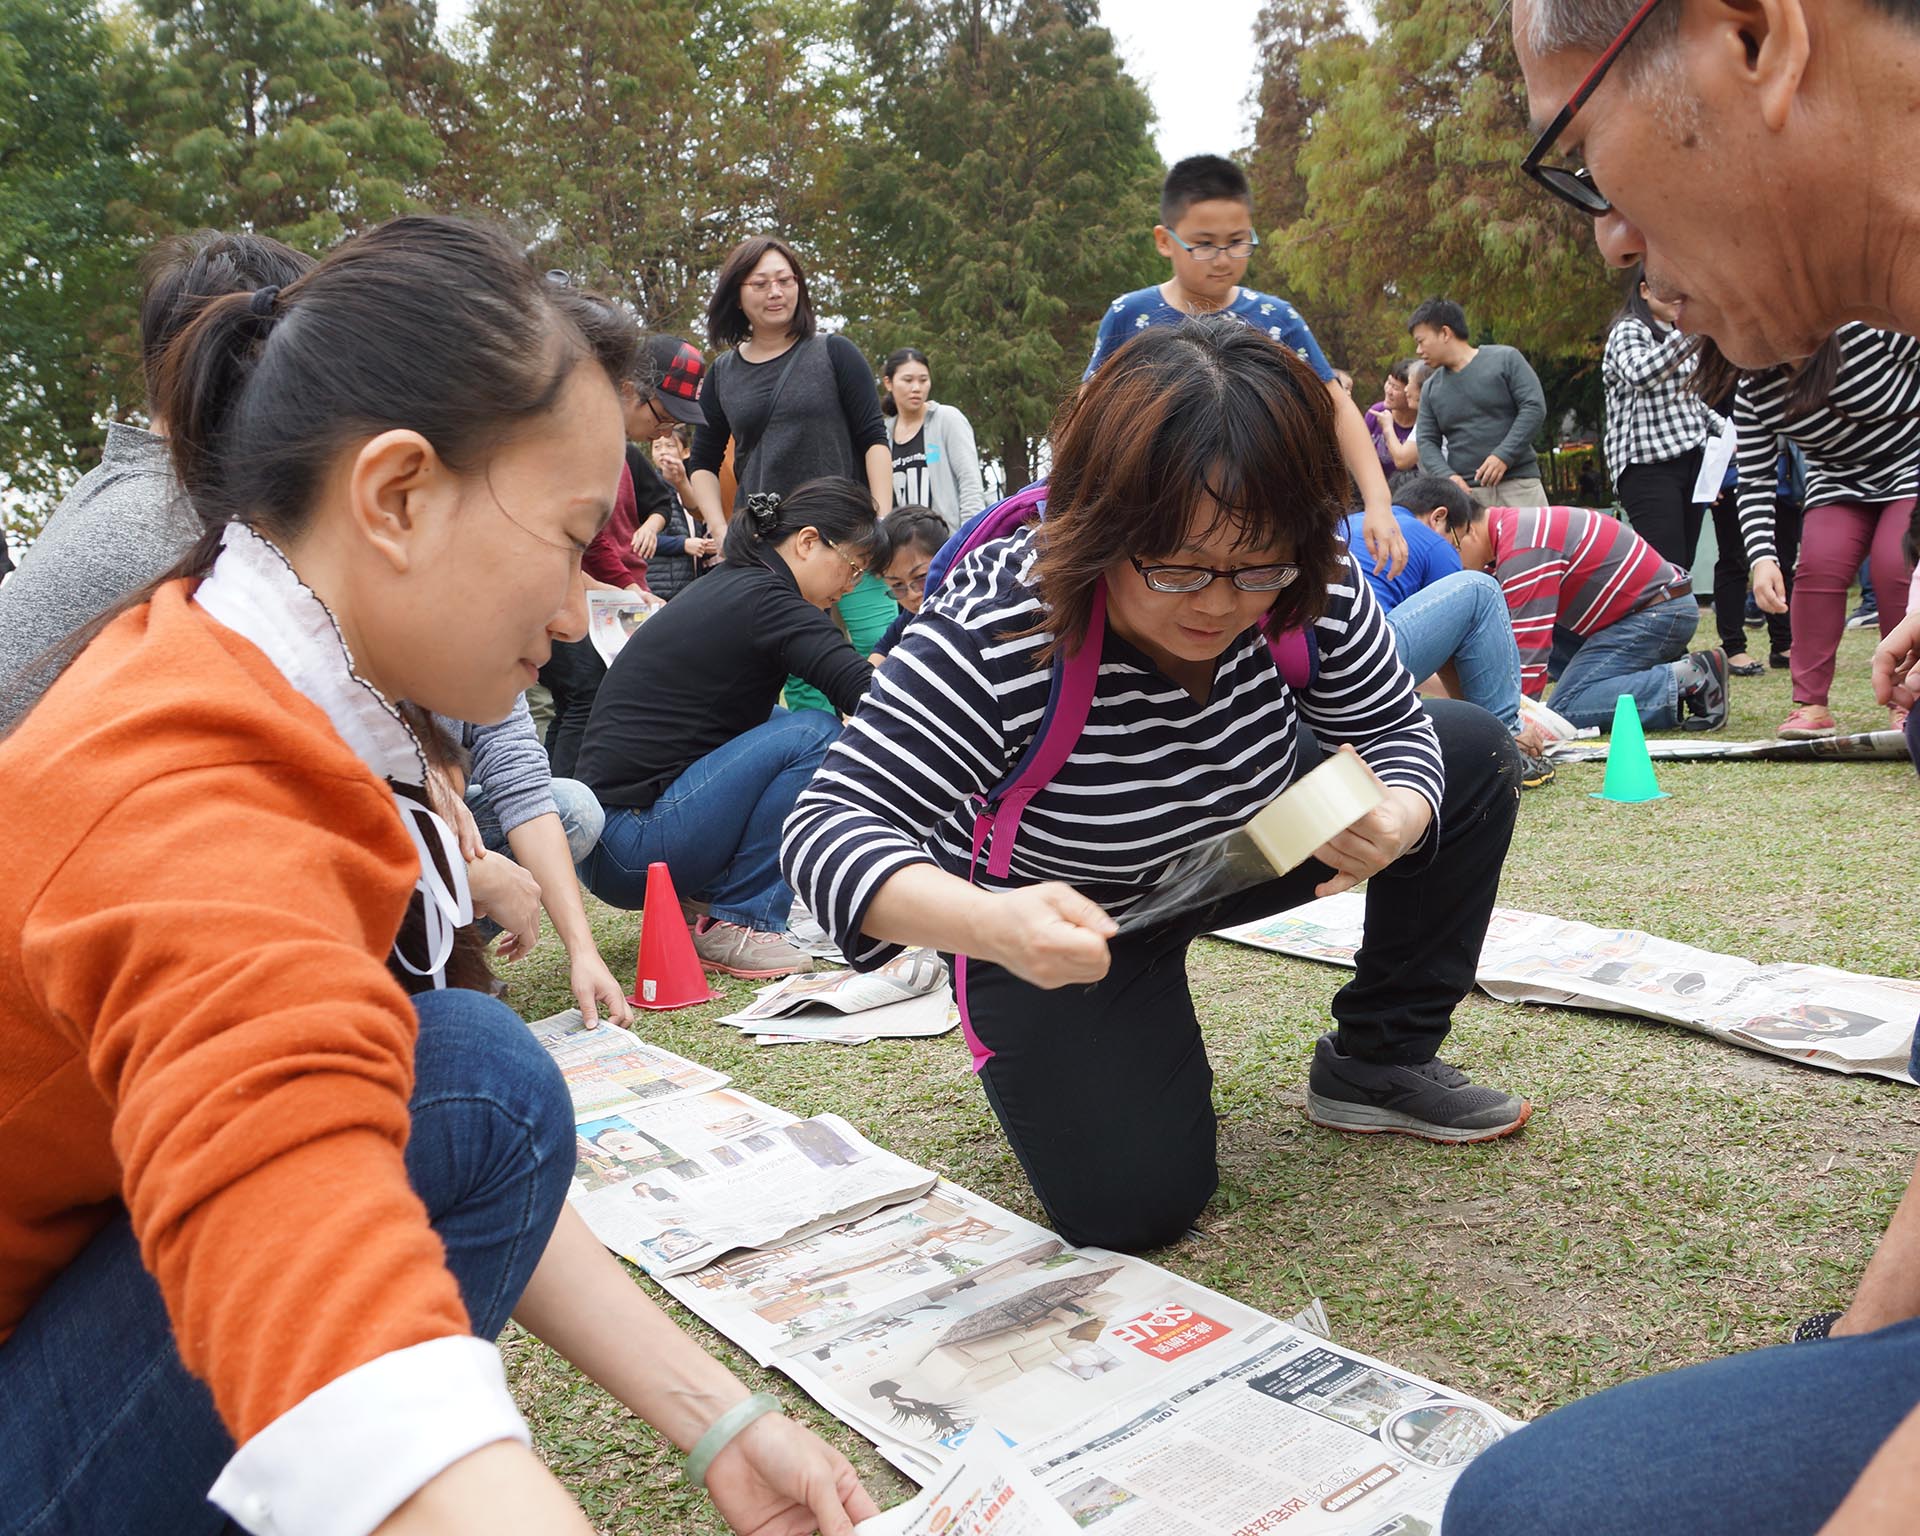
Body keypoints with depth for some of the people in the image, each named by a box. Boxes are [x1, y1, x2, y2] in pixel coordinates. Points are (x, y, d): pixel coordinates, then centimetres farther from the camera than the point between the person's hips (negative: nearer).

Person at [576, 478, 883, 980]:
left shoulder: (728, 584, 15)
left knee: (785, 723, 18)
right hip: (631, 849, -10)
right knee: (813, 735, -16)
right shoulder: (765, 599, -14)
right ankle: (737, 926, -8)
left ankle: (709, 891, 12)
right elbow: (865, 692, -23)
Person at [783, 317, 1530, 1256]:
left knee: (1474, 751, -4)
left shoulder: (1312, 592, -22)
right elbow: (832, 824, -39)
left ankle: (1377, 1063, 10)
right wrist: (989, 922, -59)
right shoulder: (989, 637, -37)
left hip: (1240, 841, 5)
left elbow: (1394, 727, -6)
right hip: (1068, 920, -5)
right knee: (1131, 1208, -16)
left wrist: (1398, 820, -31)